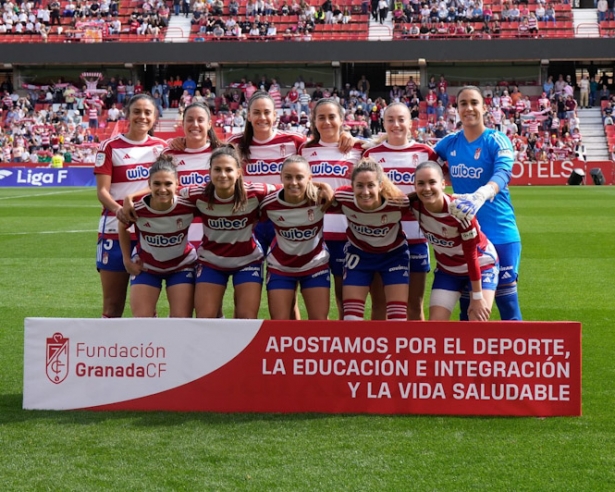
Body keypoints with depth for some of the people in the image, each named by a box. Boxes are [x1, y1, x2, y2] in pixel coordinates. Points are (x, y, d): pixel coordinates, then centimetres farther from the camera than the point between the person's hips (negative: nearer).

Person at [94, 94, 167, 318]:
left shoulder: (161, 147, 9)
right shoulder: (110, 147, 0)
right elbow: (102, 191, -7)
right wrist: (119, 209, -28)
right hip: (115, 230, -2)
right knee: (113, 305, 1)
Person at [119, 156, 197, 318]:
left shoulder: (188, 205, -28)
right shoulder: (137, 208, -26)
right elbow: (123, 228, -2)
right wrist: (127, 260, -1)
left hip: (182, 266, 0)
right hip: (145, 267, 0)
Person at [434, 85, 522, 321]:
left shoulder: (497, 140, -7)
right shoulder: (449, 143, 6)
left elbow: (502, 173, -26)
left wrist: (480, 196, -45)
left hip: (499, 233, -4)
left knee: (505, 298, -4)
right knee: (467, 301, 12)